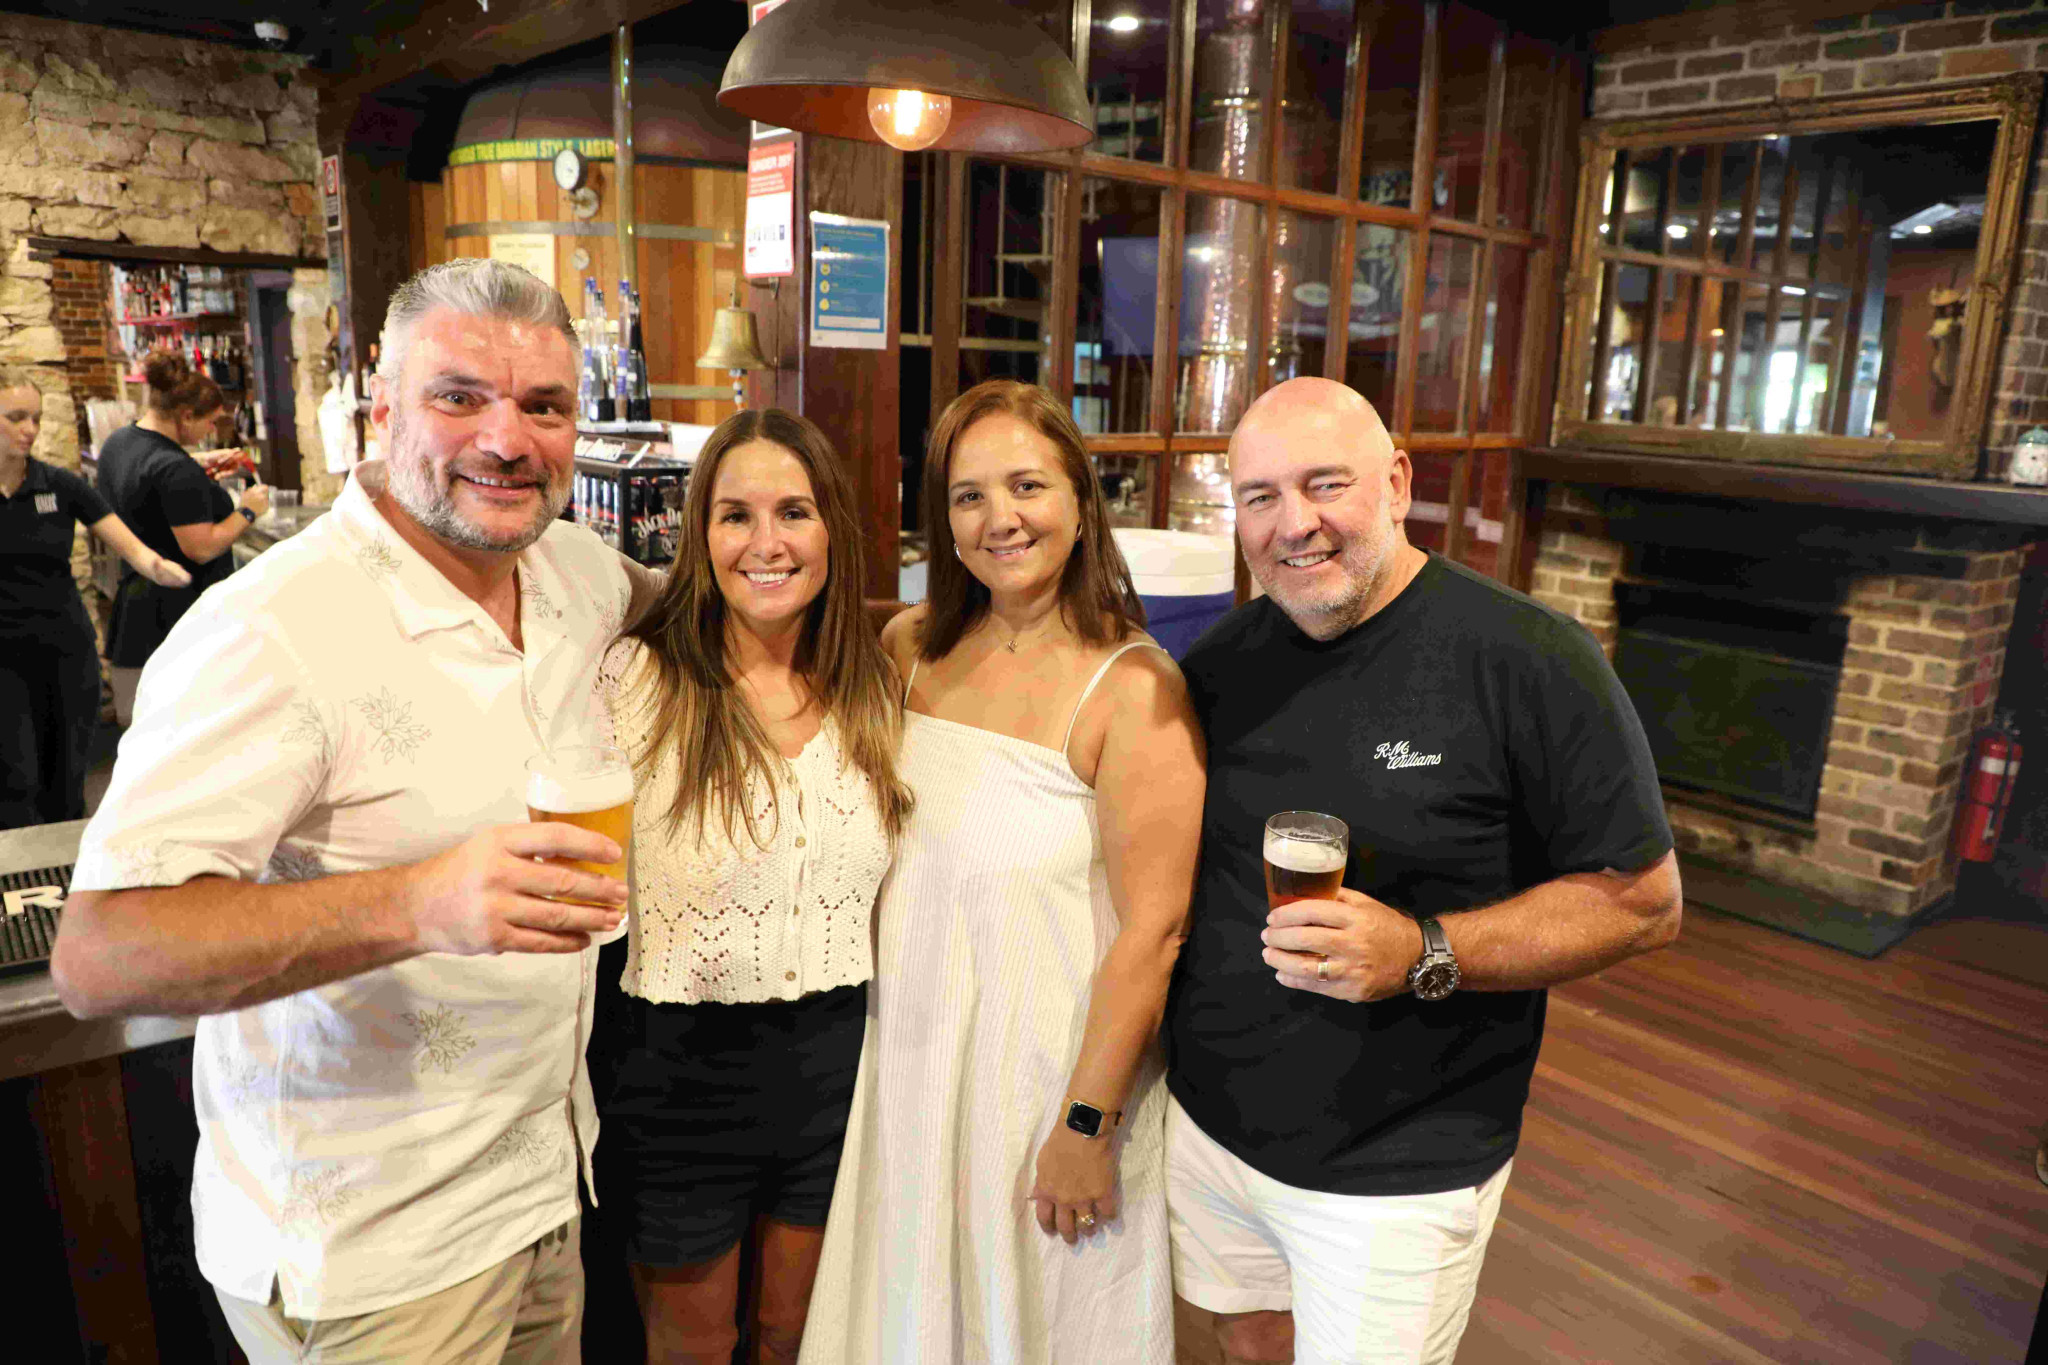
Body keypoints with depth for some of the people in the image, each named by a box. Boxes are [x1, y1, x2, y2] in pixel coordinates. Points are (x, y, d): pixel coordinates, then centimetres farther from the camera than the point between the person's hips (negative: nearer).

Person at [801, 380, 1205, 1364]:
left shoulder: (1134, 689, -19)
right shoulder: (910, 648, -1)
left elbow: (1153, 929, -19)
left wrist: (1087, 1126, -16)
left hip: (1046, 1068, -5)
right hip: (907, 1059, 5)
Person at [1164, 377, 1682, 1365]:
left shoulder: (1529, 661, -17)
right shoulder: (1217, 663, -1)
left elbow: (1643, 903, -13)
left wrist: (1422, 954, -26)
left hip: (1398, 1168, -4)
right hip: (1208, 1123, 5)